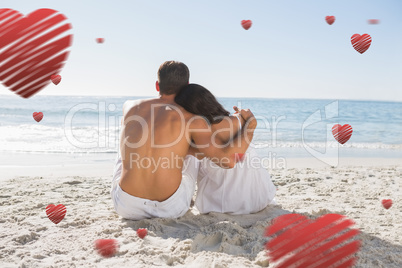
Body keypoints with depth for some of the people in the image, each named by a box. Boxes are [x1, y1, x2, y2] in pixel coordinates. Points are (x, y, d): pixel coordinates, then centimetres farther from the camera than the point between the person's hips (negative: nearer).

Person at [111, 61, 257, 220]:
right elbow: (228, 160, -15)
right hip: (171, 208, -2)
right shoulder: (192, 120, -8)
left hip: (126, 207, 2)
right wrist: (250, 124, 1)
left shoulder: (129, 107, 5)